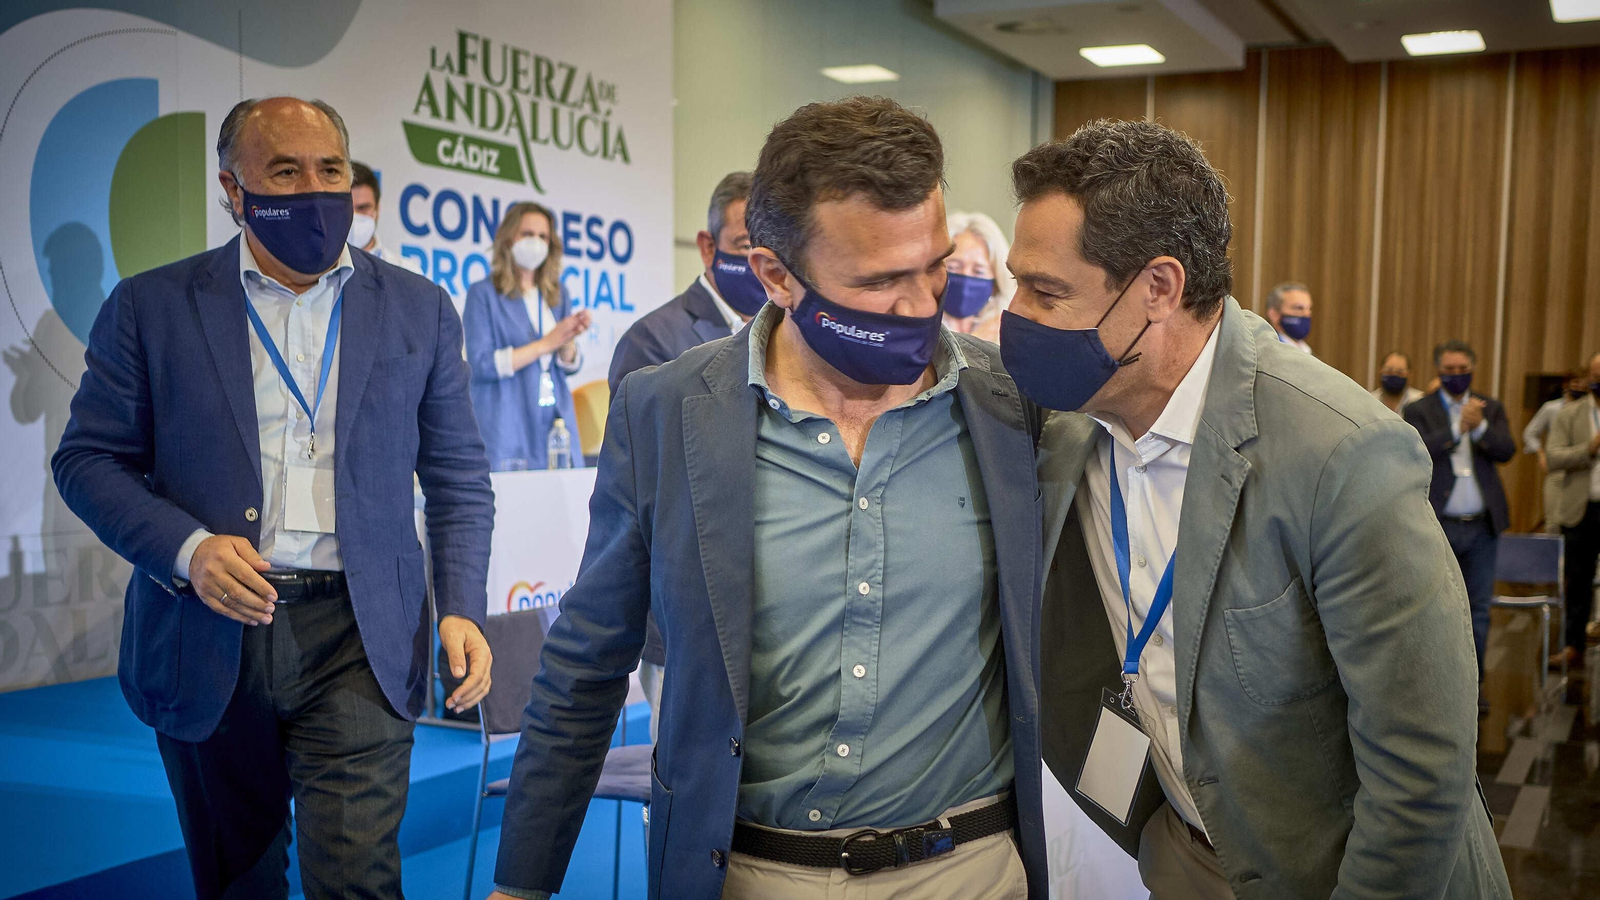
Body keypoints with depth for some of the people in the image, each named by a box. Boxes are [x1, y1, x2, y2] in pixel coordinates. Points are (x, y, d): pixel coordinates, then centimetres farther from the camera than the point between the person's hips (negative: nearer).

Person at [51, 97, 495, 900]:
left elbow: (458, 479, 8)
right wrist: (186, 548, -15)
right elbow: (88, 458, 2)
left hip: (359, 639, 0)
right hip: (207, 642, 1)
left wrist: (460, 608, -4)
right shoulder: (151, 307, 3)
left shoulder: (418, 310, 6)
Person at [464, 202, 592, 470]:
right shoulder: (483, 294, 0)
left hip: (556, 419, 4)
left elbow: (570, 367, 11)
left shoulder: (557, 294, 14)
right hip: (507, 426, -4)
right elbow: (481, 365, -10)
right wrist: (545, 344, -13)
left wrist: (568, 341, -11)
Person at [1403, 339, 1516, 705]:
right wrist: (1458, 428, -23)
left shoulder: (1490, 408, 9)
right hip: (1438, 525, -2)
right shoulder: (1419, 410, 1)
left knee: (1478, 609, 7)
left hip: (1482, 526, 3)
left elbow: (1507, 451, -5)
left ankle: (1472, 684, 17)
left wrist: (1480, 427, -21)